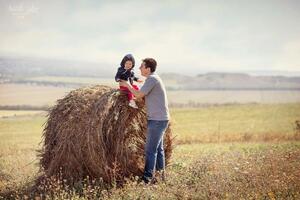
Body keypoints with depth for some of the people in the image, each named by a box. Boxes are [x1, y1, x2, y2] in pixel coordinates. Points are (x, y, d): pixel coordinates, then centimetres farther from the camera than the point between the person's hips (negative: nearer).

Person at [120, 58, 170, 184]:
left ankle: (147, 179, -8)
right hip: (160, 119, 10)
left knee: (151, 150, -9)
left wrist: (127, 85, -2)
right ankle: (161, 175, 22)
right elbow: (143, 95, 20)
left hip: (157, 120, -10)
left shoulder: (152, 79, -15)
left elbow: (139, 95, -15)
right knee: (158, 148, 15)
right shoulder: (154, 79, 16)